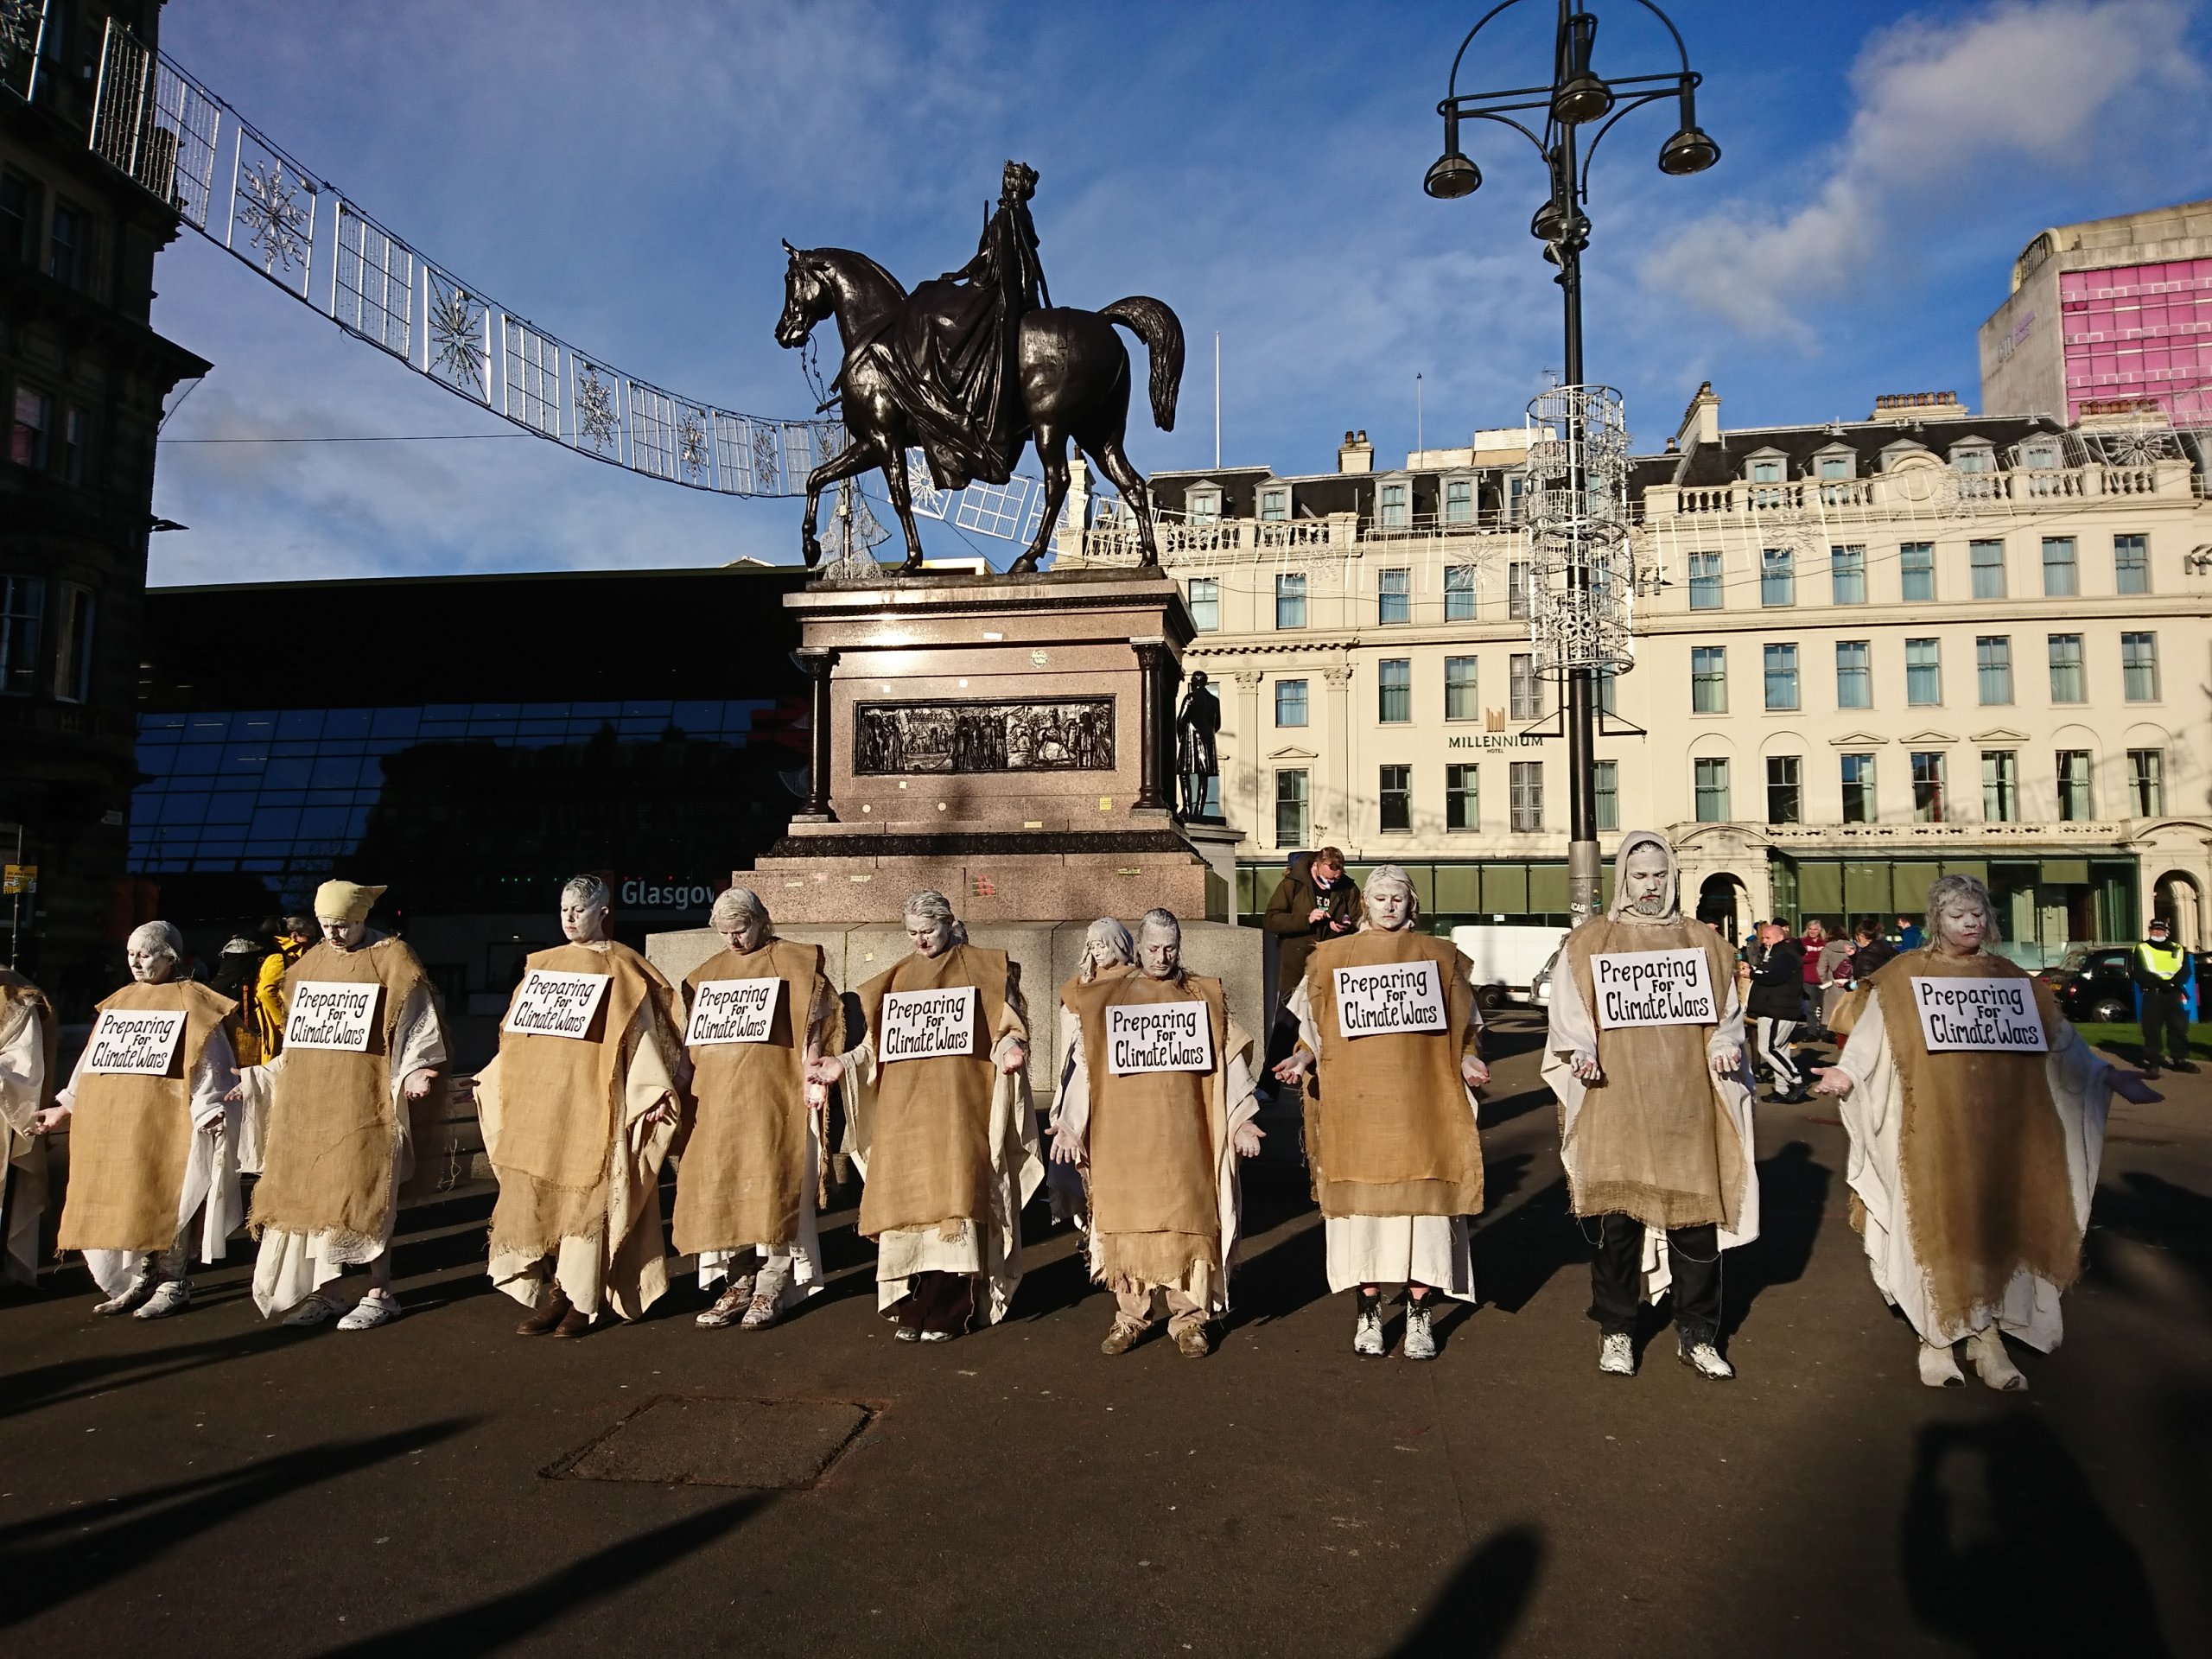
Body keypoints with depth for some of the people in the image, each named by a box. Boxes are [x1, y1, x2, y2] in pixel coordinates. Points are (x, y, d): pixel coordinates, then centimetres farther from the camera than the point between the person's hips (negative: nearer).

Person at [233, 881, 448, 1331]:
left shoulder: (392, 961, -5)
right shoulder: (311, 964, 12)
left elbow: (418, 1036, -7)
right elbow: (298, 1044, 20)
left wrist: (412, 1074, -23)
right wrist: (256, 1078, 17)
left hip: (362, 1104, -6)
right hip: (308, 1104, 6)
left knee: (361, 1196, -4)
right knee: (308, 1195, 7)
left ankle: (379, 1295, 7)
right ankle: (322, 1293, 19)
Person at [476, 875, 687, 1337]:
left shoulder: (621, 968, -2)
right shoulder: (542, 964, 14)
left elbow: (641, 1031, -7)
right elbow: (518, 1034, 21)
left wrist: (653, 1092, -14)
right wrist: (493, 1078, 20)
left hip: (593, 1101, -5)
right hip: (539, 1100, 5)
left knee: (585, 1195, -2)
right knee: (536, 1195, 4)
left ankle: (582, 1300, 7)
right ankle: (552, 1294, 13)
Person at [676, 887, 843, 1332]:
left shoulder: (794, 962, 2)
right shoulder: (708, 973, 17)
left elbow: (813, 1024, -4)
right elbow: (691, 1036, 19)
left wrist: (813, 1077, -13)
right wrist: (683, 1089, 13)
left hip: (773, 1097, -5)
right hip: (717, 1098, 5)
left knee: (771, 1186, -4)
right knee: (720, 1189, 3)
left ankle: (771, 1288, 5)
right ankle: (738, 1284, 12)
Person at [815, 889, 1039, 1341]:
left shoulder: (984, 970, 6)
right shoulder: (894, 980, 17)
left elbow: (1005, 1031, 1)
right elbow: (875, 1045, 15)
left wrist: (1009, 1051, -20)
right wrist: (844, 1064, -3)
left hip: (959, 1108, -3)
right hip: (904, 1109, 4)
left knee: (954, 1199, -9)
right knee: (907, 1200, 1)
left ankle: (947, 1310, -1)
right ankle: (911, 1307, 10)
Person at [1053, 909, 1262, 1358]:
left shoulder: (1205, 996, 8)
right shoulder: (1106, 997, 8)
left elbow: (1230, 1060, 6)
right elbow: (1085, 1063, 6)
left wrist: (1241, 1122, 0)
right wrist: (1069, 1125, 1)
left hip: (1184, 1135, 0)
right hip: (1123, 1133, 0)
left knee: (1187, 1220, 1)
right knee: (1129, 1221, 4)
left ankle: (1189, 1320, 12)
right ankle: (1130, 1317, 16)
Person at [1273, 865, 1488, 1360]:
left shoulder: (1439, 956, 9)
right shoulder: (1333, 958, 9)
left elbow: (1462, 1029, 10)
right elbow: (1315, 1029, 10)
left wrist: (1467, 1061, -8)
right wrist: (1302, 1059, -8)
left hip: (1420, 1102, 0)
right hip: (1355, 1101, 0)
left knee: (1421, 1201, -1)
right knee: (1363, 1201, 1)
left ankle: (1420, 1317, 11)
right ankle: (1368, 1314, 13)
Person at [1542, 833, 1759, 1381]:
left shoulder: (1702, 942, 11)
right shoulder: (1588, 943, 5)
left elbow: (1725, 1016, 13)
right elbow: (1569, 1019, 3)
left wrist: (1722, 1047, -7)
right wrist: (1579, 1054, -15)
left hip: (1686, 1106, 2)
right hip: (1616, 1105, -2)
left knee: (1697, 1217, 3)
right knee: (1617, 1219, 2)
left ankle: (1697, 1336, 20)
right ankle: (1616, 1334, 18)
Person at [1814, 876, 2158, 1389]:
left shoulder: (2011, 979, 11)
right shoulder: (1904, 978, -1)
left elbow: (2058, 1038, 14)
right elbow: (1872, 1033, -10)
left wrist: (2108, 1076, 6)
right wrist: (1847, 1071, -27)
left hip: (1996, 1131, 3)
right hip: (1932, 1132, -3)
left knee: (1993, 1226, 7)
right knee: (1936, 1226, 1)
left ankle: (1988, 1339, 18)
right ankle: (1936, 1340, 11)